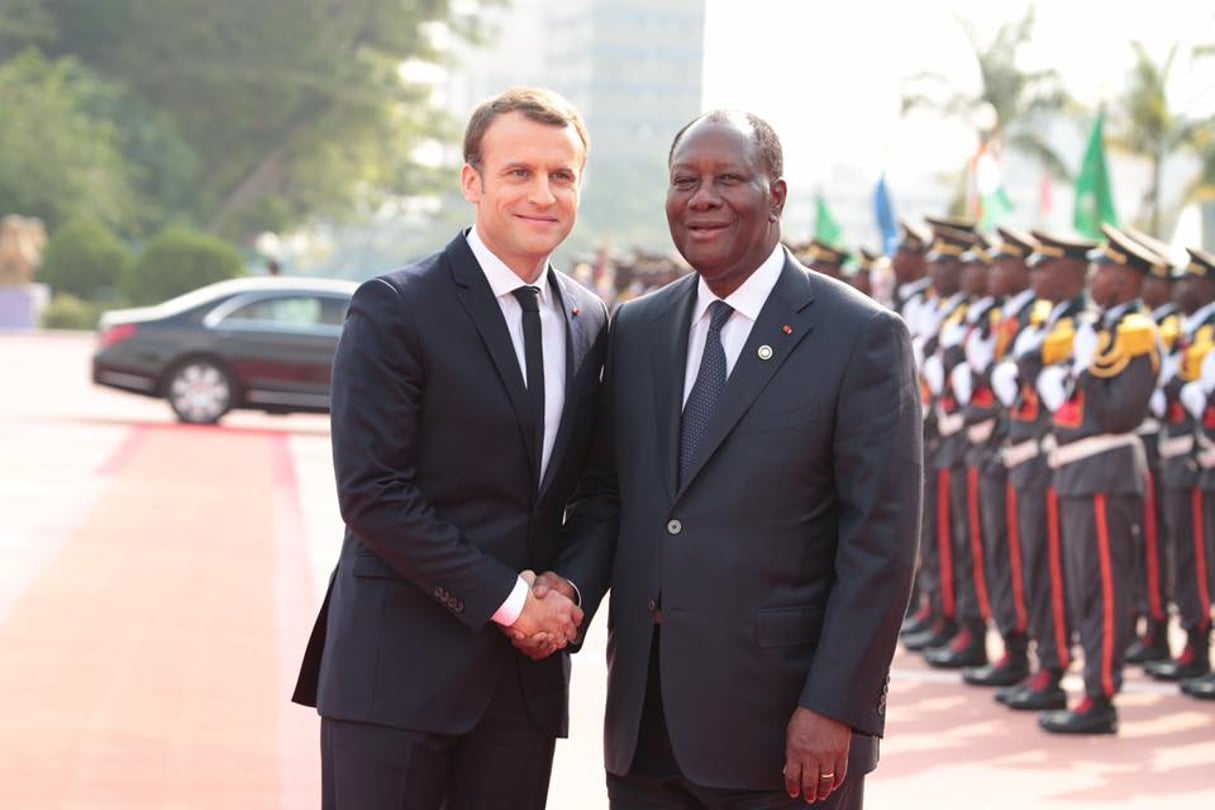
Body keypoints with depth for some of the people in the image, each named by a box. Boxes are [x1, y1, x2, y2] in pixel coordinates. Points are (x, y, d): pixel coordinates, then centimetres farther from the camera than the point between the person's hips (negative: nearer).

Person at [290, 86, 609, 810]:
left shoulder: (591, 322, 11)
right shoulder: (394, 309, -7)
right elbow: (372, 493, -13)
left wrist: (566, 589, -2)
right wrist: (506, 600, -13)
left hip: (528, 666, 5)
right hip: (400, 664, -5)